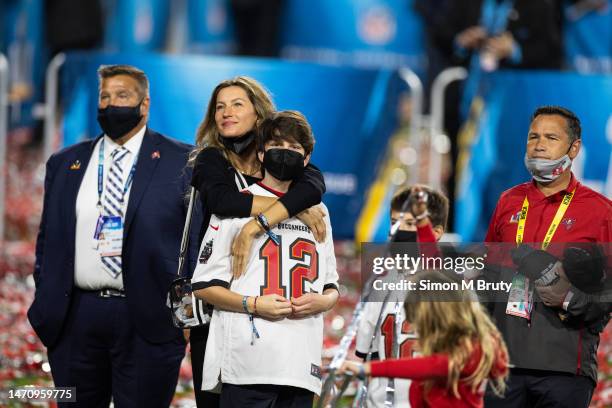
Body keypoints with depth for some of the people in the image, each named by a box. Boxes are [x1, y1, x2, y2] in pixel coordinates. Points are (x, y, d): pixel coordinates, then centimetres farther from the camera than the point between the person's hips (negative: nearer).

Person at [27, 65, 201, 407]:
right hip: (75, 322, 4)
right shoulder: (65, 164, 14)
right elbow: (48, 239, 17)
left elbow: (200, 235, 0)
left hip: (148, 324, -3)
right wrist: (44, 304, 9)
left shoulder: (182, 162, 2)